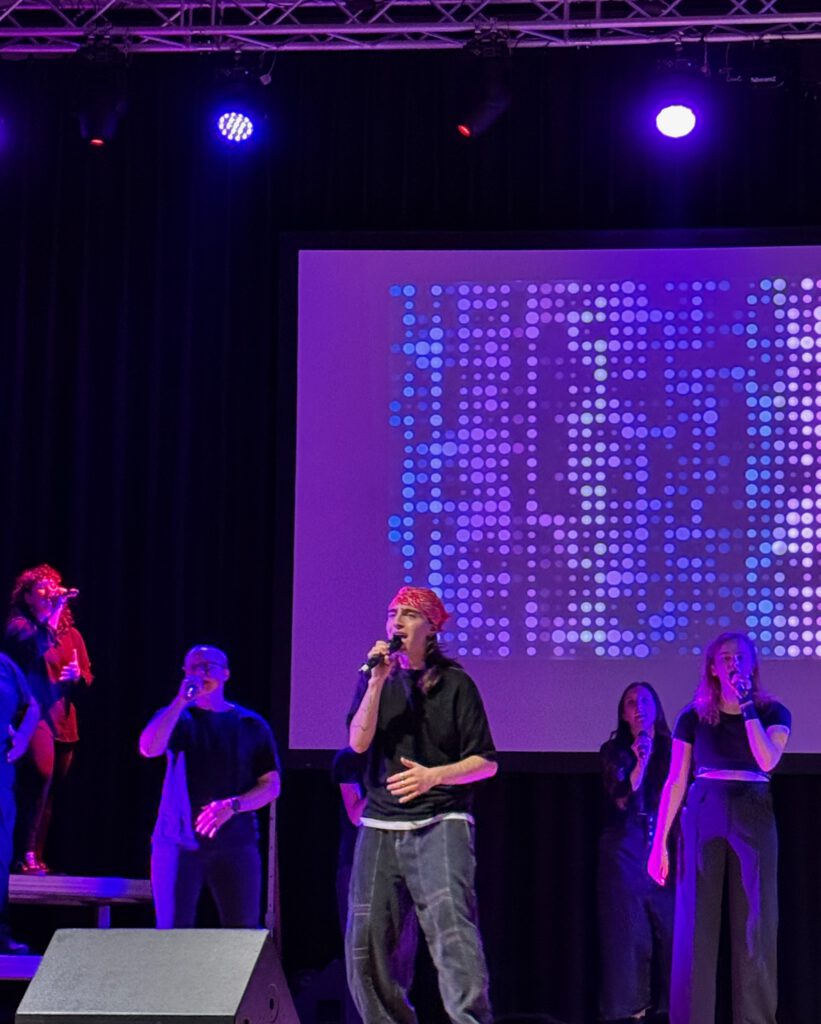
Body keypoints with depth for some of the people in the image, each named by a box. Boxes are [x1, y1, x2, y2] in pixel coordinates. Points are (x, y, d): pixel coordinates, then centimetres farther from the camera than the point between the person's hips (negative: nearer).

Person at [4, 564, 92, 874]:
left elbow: (88, 677, 15)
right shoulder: (19, 625, 2)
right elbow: (37, 644, -21)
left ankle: (38, 858, 11)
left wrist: (78, 676, -7)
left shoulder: (71, 633, 17)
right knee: (41, 775, -24)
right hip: (35, 714, -6)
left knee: (49, 792, 6)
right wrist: (55, 610, -21)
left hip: (64, 721, 6)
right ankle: (28, 853, -22)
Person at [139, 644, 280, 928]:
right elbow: (149, 748, -10)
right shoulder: (177, 717, 11)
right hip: (178, 841, 0)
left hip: (235, 843, 0)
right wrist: (182, 701, -13)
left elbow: (272, 785, 6)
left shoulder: (251, 724, 10)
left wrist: (232, 806, -11)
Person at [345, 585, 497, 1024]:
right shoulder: (376, 678, 14)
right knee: (366, 942, 0)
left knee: (449, 919, -24)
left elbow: (486, 763, 2)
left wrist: (435, 776, -14)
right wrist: (377, 683, -10)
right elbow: (358, 742, -1)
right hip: (380, 826, 4)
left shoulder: (454, 683, 3)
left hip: (440, 823, -4)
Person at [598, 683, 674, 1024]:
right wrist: (640, 761, -16)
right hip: (625, 850, -1)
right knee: (630, 930, -3)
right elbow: (621, 799, -5)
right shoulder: (614, 751, 7)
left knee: (670, 927, -4)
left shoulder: (672, 749, 10)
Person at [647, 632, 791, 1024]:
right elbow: (675, 781, 4)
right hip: (702, 821, 0)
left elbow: (768, 760, -13)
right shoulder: (693, 717, 5)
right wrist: (660, 841, 0)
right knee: (695, 928, -2)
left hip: (754, 821, 0)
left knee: (755, 929, 0)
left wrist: (747, 706, -12)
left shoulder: (773, 713, 5)